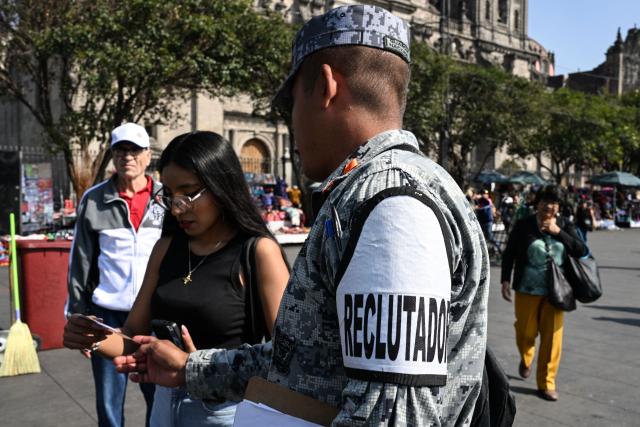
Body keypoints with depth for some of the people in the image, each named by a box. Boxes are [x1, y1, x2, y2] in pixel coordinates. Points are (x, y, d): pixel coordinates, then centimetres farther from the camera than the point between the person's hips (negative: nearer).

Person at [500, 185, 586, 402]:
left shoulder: (565, 225, 3)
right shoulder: (524, 225, -3)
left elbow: (580, 250, -8)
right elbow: (509, 254, 1)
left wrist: (558, 231, -17)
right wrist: (506, 280, -8)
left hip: (555, 291, 2)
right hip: (528, 289, -1)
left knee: (552, 337, 1)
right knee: (526, 332, 8)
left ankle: (546, 383, 14)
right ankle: (526, 359, 42)